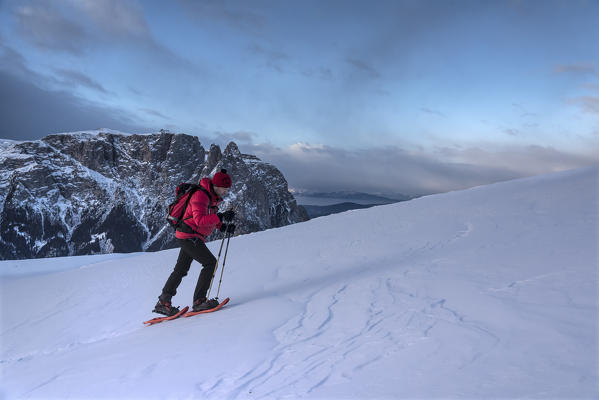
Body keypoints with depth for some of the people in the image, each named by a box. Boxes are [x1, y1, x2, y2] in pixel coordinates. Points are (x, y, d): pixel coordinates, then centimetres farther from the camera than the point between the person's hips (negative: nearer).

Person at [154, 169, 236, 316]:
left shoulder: (212, 197, 10)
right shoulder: (200, 195, -20)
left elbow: (209, 218, 19)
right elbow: (200, 219, -31)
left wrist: (223, 226, 3)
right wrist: (221, 217, -36)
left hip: (190, 237, 10)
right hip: (189, 236, -10)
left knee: (181, 269, 14)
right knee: (210, 262, -12)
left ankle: (163, 302, 22)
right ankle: (199, 300, -7)